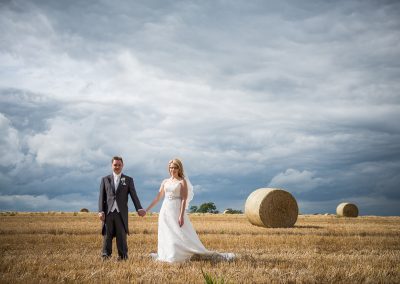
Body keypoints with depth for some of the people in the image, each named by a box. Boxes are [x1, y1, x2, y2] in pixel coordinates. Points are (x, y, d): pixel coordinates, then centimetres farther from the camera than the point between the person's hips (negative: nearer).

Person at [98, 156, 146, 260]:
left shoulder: (128, 180, 9)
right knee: (107, 236, 2)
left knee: (122, 236, 1)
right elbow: (101, 197, 6)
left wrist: (139, 209, -12)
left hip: (121, 213, -1)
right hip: (108, 212, 1)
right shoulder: (105, 179, 12)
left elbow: (134, 195, 1)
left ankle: (123, 257, 7)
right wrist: (101, 211, -6)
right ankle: (105, 256, 9)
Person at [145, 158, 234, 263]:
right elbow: (158, 197, 15)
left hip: (176, 211, -6)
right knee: (167, 236, 5)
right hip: (165, 211, 6)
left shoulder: (182, 181, -3)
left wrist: (181, 215, -18)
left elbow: (184, 200, -9)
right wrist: (146, 209, 12)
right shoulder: (165, 181, 12)